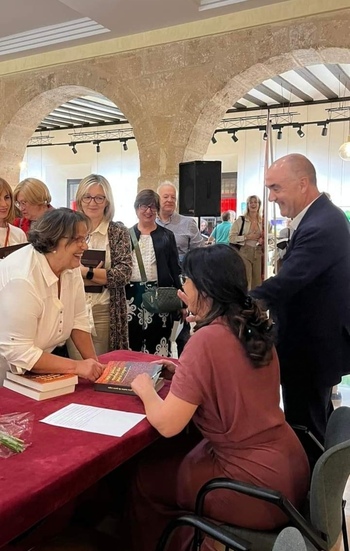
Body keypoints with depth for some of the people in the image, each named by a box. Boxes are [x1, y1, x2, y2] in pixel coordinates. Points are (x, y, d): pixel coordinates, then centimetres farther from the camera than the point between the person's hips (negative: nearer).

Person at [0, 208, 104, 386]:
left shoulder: (71, 265, -9)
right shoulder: (22, 278, -32)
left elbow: (78, 319, -1)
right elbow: (17, 352, -31)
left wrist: (93, 363, -9)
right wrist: (77, 366, -30)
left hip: (48, 354, 6)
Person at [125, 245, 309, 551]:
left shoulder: (207, 339, -23)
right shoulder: (254, 327, 1)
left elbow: (167, 425, -21)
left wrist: (145, 390, -3)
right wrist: (185, 370, 14)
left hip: (257, 482, -8)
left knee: (146, 476, 12)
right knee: (173, 455, 24)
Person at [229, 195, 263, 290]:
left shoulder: (262, 221, 11)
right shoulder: (240, 220, -2)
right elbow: (231, 238, -8)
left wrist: (262, 240, 2)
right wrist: (247, 237, -16)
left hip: (258, 253, 5)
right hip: (244, 253, -4)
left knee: (257, 282, 7)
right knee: (245, 282, -6)